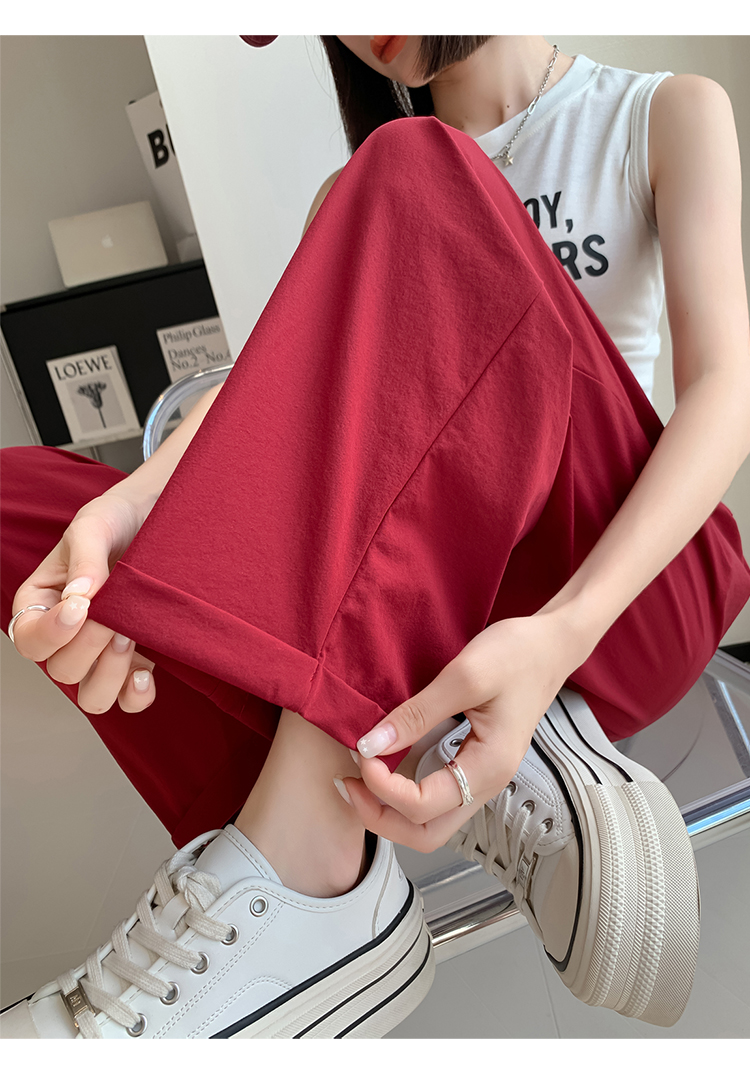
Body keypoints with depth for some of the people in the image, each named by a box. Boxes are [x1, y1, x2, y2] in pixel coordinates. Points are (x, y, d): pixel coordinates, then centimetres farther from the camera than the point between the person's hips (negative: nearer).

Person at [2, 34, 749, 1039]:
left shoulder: (663, 117, 8)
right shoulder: (349, 200, 17)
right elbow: (274, 370, -4)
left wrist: (564, 630, -28)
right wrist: (130, 510, -27)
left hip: (626, 590, -3)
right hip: (422, 607, 4)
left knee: (414, 175, -24)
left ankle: (293, 873, -37)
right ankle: (496, 772, -23)